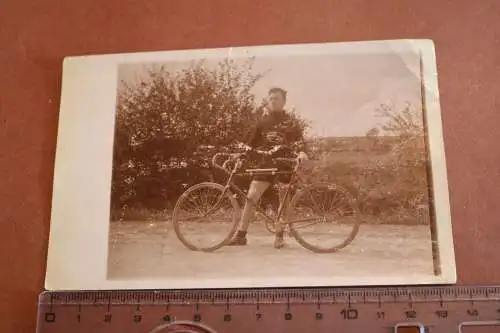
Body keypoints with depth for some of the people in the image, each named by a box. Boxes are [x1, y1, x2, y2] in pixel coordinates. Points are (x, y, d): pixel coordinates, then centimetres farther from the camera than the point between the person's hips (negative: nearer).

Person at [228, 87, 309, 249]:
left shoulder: (290, 121, 4)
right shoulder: (262, 121, 11)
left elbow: (299, 138, -10)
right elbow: (251, 142, 11)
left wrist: (302, 152, -30)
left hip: (285, 164, -2)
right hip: (266, 164, 2)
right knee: (251, 197, -9)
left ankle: (279, 235, 17)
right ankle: (241, 235, -3)